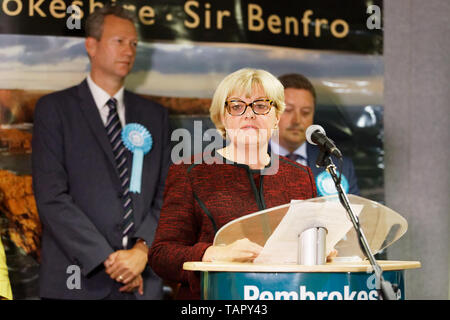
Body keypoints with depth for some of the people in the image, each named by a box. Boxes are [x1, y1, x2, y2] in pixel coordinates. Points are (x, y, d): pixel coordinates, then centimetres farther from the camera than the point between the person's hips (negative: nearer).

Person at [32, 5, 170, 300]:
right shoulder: (54, 109, 0)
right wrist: (107, 259, -14)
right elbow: (51, 197, -9)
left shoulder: (155, 115, 12)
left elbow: (166, 195, 8)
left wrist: (143, 249, -10)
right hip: (79, 280, -3)